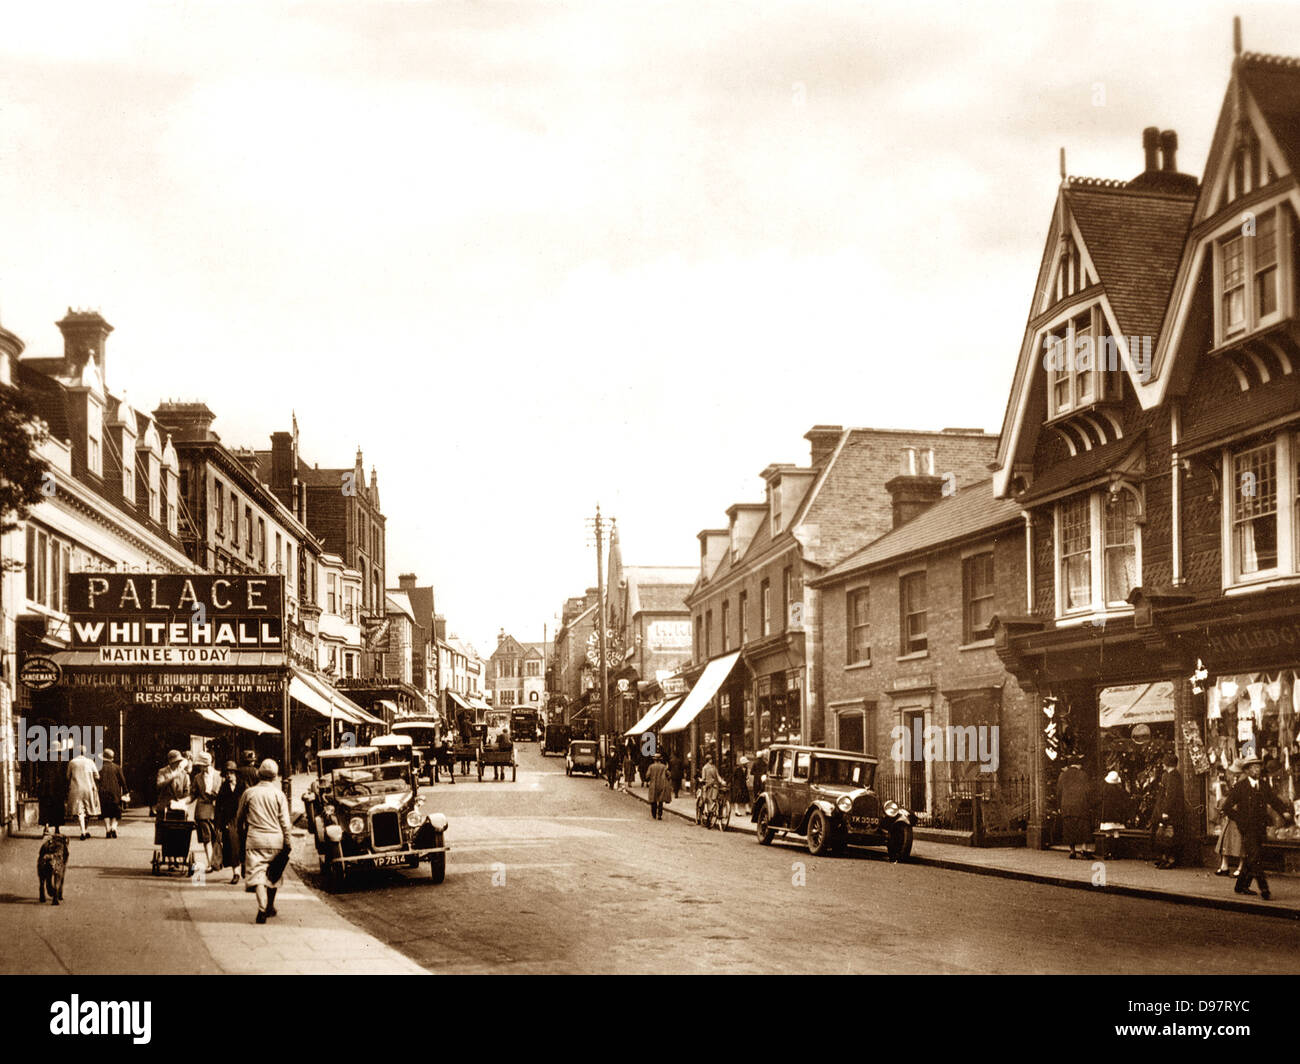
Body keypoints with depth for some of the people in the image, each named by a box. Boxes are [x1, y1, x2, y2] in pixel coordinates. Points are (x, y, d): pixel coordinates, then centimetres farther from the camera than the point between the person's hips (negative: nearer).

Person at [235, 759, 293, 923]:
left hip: (255, 838, -1)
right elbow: (285, 821, -3)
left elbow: (239, 818, 11)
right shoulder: (279, 794, -1)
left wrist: (242, 834, 26)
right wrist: (287, 842, 2)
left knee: (257, 873, -5)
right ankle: (270, 907, 31)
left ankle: (262, 908, -22)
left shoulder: (249, 793, 2)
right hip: (275, 839, 1)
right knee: (273, 874, 17)